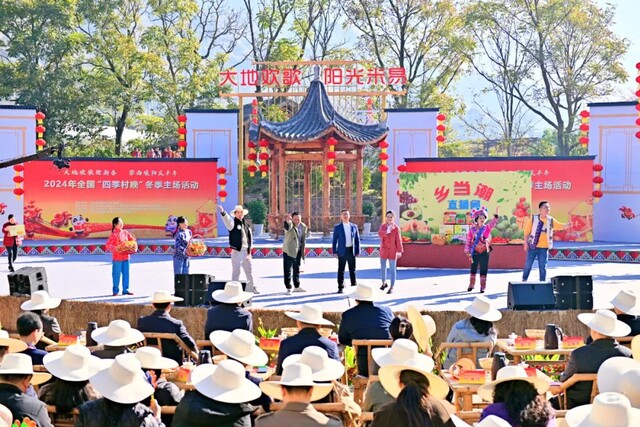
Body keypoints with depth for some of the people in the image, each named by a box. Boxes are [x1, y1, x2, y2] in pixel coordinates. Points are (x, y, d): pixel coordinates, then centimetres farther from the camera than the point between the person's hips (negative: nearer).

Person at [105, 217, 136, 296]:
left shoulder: (125, 233, 7)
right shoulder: (114, 234, -12)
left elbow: (132, 240, 19)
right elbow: (108, 245, -19)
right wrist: (115, 248, -33)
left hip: (126, 256, 6)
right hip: (117, 257, -6)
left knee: (126, 273, 10)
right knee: (116, 274, 0)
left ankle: (125, 290, 18)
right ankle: (115, 291, 10)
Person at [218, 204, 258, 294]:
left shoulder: (246, 225, 13)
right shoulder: (233, 223, -5)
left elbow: (250, 238, 17)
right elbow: (227, 220, -28)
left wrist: (249, 250, 10)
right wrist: (223, 212, -49)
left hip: (246, 252, 6)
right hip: (237, 252, -6)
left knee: (249, 271, 15)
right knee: (236, 272, -2)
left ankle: (251, 288, 26)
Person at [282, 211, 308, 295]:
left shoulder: (303, 227, 1)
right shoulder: (290, 225, -16)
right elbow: (287, 227, -42)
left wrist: (303, 251, 12)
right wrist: (287, 221, -65)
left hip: (298, 251, 5)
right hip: (288, 251, -5)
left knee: (296, 269, 16)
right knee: (287, 270, -5)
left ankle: (296, 287, 28)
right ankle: (288, 288, 1)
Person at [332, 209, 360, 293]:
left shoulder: (354, 226, 8)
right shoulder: (337, 227, 2)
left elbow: (357, 240, 9)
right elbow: (335, 240, 2)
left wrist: (358, 251, 3)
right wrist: (334, 251, -5)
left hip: (351, 251, 2)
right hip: (342, 251, -2)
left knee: (352, 270, 7)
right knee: (341, 270, 0)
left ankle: (354, 286, 16)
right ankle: (341, 287, 4)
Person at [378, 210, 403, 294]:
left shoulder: (396, 228, -8)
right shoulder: (383, 226, -1)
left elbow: (398, 240, -8)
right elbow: (380, 234, -20)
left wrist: (399, 251, -11)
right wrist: (387, 231, -35)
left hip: (392, 251, -3)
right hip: (383, 250, 3)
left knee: (392, 269, -1)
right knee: (383, 267, 14)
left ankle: (392, 287, 4)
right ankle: (384, 283, 36)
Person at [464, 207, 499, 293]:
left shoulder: (487, 228, -1)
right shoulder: (472, 229, -2)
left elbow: (493, 223, -18)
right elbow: (468, 241, 0)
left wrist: (496, 215, -33)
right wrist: (468, 252, -5)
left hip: (484, 253, 0)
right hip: (475, 253, 1)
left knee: (483, 271, 1)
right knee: (473, 270, 12)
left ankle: (483, 287, 9)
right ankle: (471, 285, 28)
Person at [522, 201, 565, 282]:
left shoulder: (551, 220, 1)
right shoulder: (533, 219, -4)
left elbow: (561, 226, -6)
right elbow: (527, 231, -1)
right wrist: (526, 243, -5)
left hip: (544, 248, 1)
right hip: (532, 246, -1)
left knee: (543, 267, 2)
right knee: (528, 265, 5)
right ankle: (524, 280, 23)